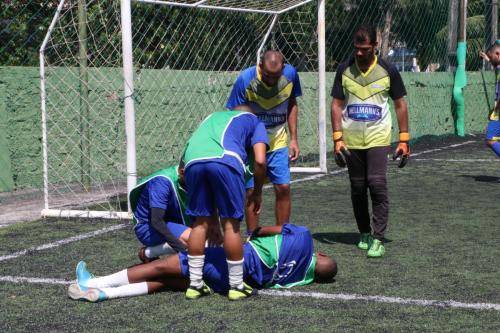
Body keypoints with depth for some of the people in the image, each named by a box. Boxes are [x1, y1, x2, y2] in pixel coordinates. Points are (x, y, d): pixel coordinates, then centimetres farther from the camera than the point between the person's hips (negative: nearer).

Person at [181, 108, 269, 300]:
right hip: (225, 160, -4)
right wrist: (257, 193, 25)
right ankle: (236, 287, 13)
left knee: (201, 223, 14)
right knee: (231, 225, 5)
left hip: (193, 160, 4)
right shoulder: (254, 121, 31)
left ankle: (195, 284, 18)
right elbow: (260, 161, 9)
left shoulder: (213, 117, 42)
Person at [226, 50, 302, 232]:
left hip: (278, 142, 3)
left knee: (283, 188, -1)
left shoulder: (290, 74, -12)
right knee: (252, 191, -3)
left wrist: (294, 139, 4)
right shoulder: (245, 80, -22)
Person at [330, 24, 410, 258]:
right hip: (351, 140, 2)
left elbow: (400, 105, 4)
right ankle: (365, 234, 23)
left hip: (378, 139, -2)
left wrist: (404, 140, 0)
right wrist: (337, 138, -5)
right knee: (357, 189, 8)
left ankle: (378, 239, -11)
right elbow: (337, 105, 3)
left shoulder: (388, 70, -3)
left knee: (377, 185, -14)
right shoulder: (344, 70, 1)